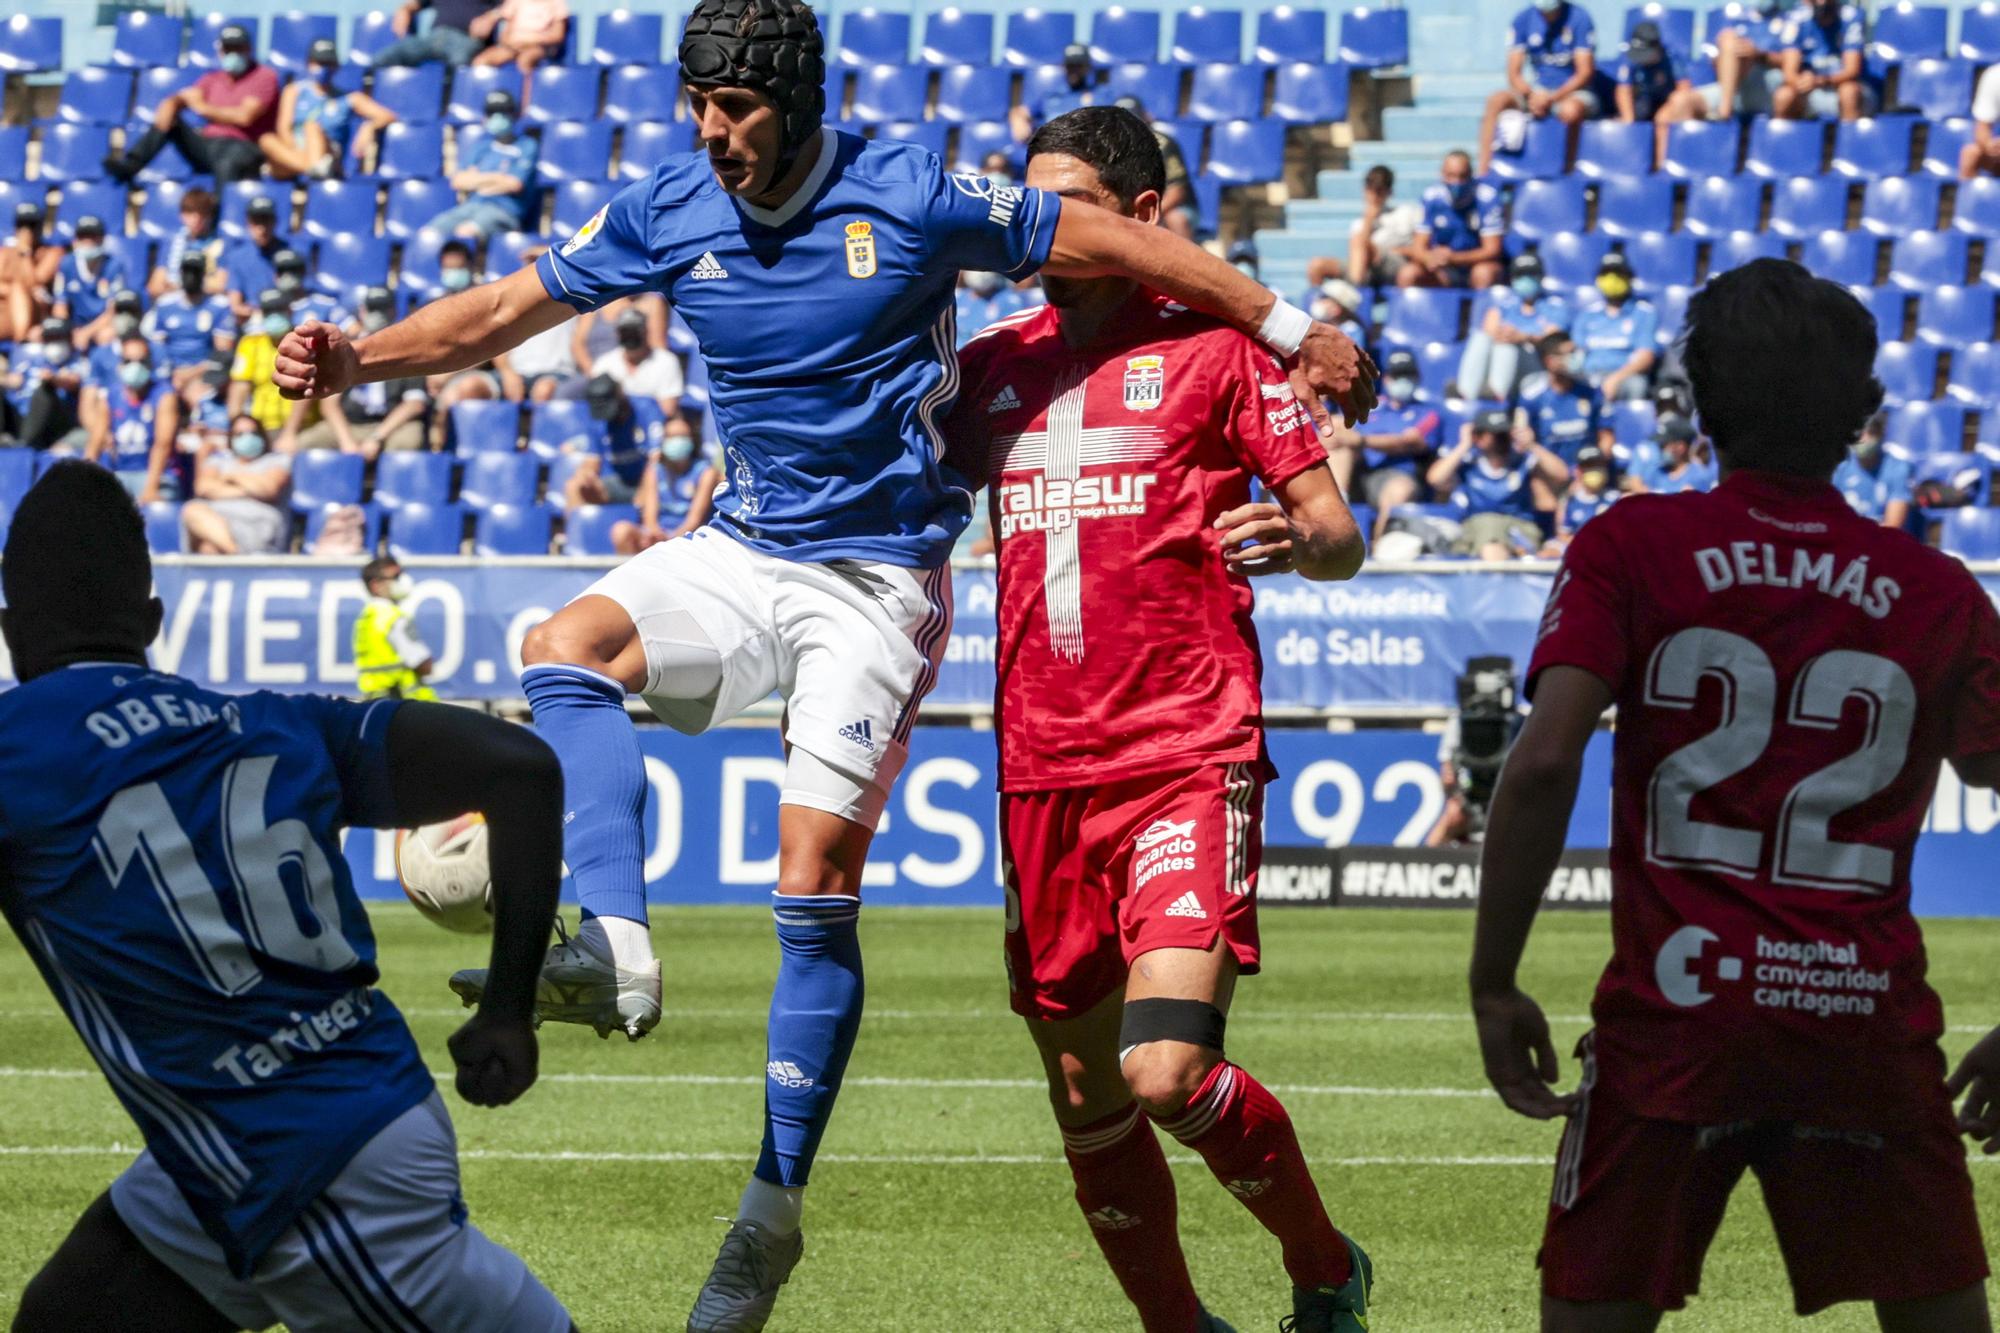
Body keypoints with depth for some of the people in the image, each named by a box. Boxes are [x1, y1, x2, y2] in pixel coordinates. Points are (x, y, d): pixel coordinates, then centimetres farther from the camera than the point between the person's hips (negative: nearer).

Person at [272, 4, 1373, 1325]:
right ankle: (616, 953, -36)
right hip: (743, 555, 4)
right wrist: (360, 358, -16)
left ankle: (775, 1207, -3)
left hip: (879, 577, -4)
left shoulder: (909, 196, -13)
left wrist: (1292, 330, 1)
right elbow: (508, 308, 1)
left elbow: (1112, 243, -4)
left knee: (817, 887, -11)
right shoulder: (669, 212, -1)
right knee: (568, 646, -25)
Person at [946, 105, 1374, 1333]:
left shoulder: (1214, 348, 0)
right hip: (1041, 771, 5)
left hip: (1188, 758, -5)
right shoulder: (993, 366, 13)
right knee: (1085, 1100, 8)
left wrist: (1296, 538, -24)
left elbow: (1340, 538, 0)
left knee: (1166, 1076, -17)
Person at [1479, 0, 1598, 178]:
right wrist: (1531, 96, -23)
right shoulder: (1523, 20, 0)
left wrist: (1552, 99, -23)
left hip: (1572, 92, -4)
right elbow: (1514, 74, -2)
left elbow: (1586, 72, -13)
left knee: (1571, 110, -39)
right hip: (1537, 90, 4)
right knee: (1496, 101, -22)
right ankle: (1483, 174, -26)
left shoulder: (1578, 18, -10)